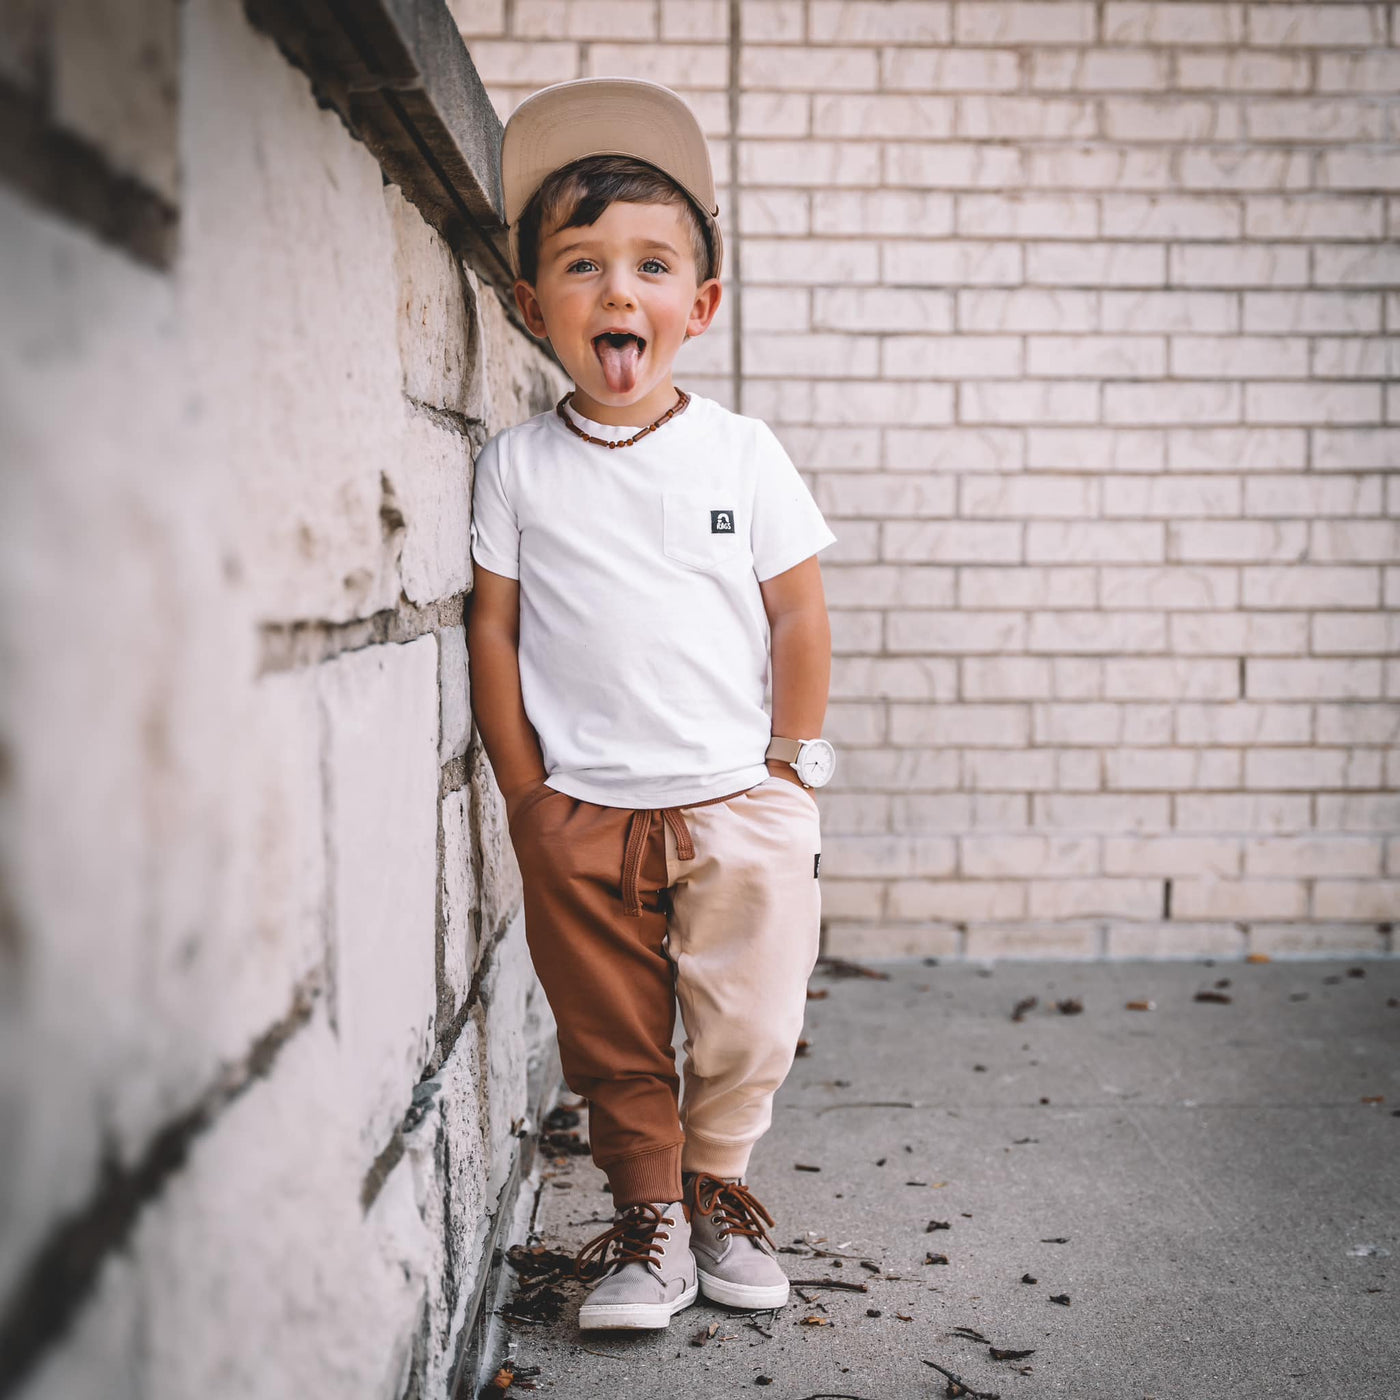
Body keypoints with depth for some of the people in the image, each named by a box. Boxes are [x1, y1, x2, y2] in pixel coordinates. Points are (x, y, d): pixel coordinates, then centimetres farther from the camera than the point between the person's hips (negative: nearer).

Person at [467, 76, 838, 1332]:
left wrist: (792, 769, 1)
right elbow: (494, 631, 1)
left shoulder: (743, 453, -2)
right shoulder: (517, 466, -1)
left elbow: (799, 616, 2)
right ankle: (649, 1218, 28)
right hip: (580, 814, 0)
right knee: (612, 1042, 10)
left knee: (749, 1030, 7)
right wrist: (525, 793, -2)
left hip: (740, 804, 0)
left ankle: (717, 1184, 32)